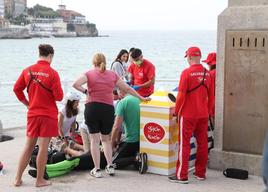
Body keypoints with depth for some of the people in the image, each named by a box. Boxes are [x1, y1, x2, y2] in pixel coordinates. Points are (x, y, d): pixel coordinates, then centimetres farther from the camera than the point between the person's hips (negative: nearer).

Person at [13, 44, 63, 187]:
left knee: (28, 146, 14)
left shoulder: (27, 71, 1)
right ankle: (40, 180, 10)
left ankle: (18, 179, 17)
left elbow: (16, 88, 7)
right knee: (43, 147, 2)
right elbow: (59, 96, -12)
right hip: (48, 115, -4)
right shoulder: (52, 73, -12)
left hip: (32, 114, 5)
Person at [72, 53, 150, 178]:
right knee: (106, 138, 18)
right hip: (108, 109, 2)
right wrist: (141, 98, 24)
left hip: (92, 108, -2)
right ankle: (110, 166, 11)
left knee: (94, 139, 4)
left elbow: (75, 84, -15)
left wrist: (85, 91, 1)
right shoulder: (113, 75, 8)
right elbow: (127, 89, 14)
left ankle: (97, 169, 4)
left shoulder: (89, 74, 0)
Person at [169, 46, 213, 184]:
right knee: (202, 143, 12)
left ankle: (182, 175, 1)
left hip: (188, 114, -5)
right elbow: (211, 96, 11)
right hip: (203, 114, 5)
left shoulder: (187, 73, -12)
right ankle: (200, 173, 20)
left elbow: (181, 95, -13)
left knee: (184, 144, 0)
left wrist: (176, 112, -2)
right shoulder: (207, 74, 4)